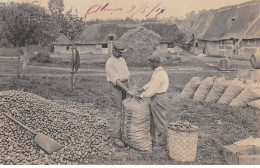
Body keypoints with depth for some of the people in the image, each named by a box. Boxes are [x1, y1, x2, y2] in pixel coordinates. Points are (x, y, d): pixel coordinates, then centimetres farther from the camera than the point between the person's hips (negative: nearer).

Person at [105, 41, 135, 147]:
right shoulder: (110, 63, -12)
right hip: (115, 87, -7)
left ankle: (120, 132, 20)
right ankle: (116, 137, -1)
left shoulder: (122, 60, 12)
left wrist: (128, 88, 8)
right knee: (118, 112, -7)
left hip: (124, 86, 7)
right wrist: (128, 91, -21)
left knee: (124, 110, 9)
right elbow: (116, 80, -18)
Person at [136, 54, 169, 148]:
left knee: (159, 121, 2)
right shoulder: (158, 72, 10)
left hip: (158, 99, -10)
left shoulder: (159, 74, -22)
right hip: (156, 98, 10)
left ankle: (162, 142, 15)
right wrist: (142, 89, 9)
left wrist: (141, 95, -14)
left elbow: (153, 90, -22)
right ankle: (153, 140, 31)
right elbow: (151, 83, 20)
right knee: (153, 120, 18)